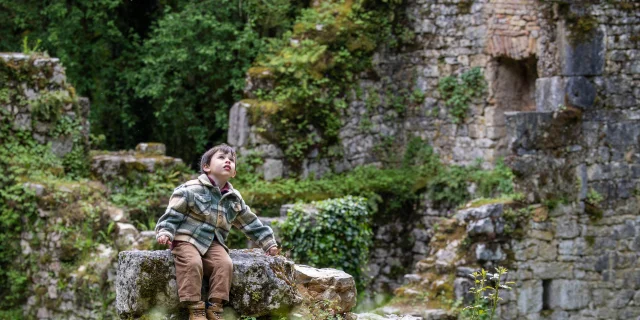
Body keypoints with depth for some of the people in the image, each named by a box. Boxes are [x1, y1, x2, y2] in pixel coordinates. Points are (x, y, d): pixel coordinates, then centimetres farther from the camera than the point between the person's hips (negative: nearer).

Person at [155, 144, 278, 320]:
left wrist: (268, 242, 20)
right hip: (187, 238, -5)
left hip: (213, 242, 5)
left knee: (225, 263, -23)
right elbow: (172, 214, -7)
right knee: (193, 263, -32)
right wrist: (165, 233, -21)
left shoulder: (234, 199, 11)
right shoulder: (191, 189, -7)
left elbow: (251, 223, 21)